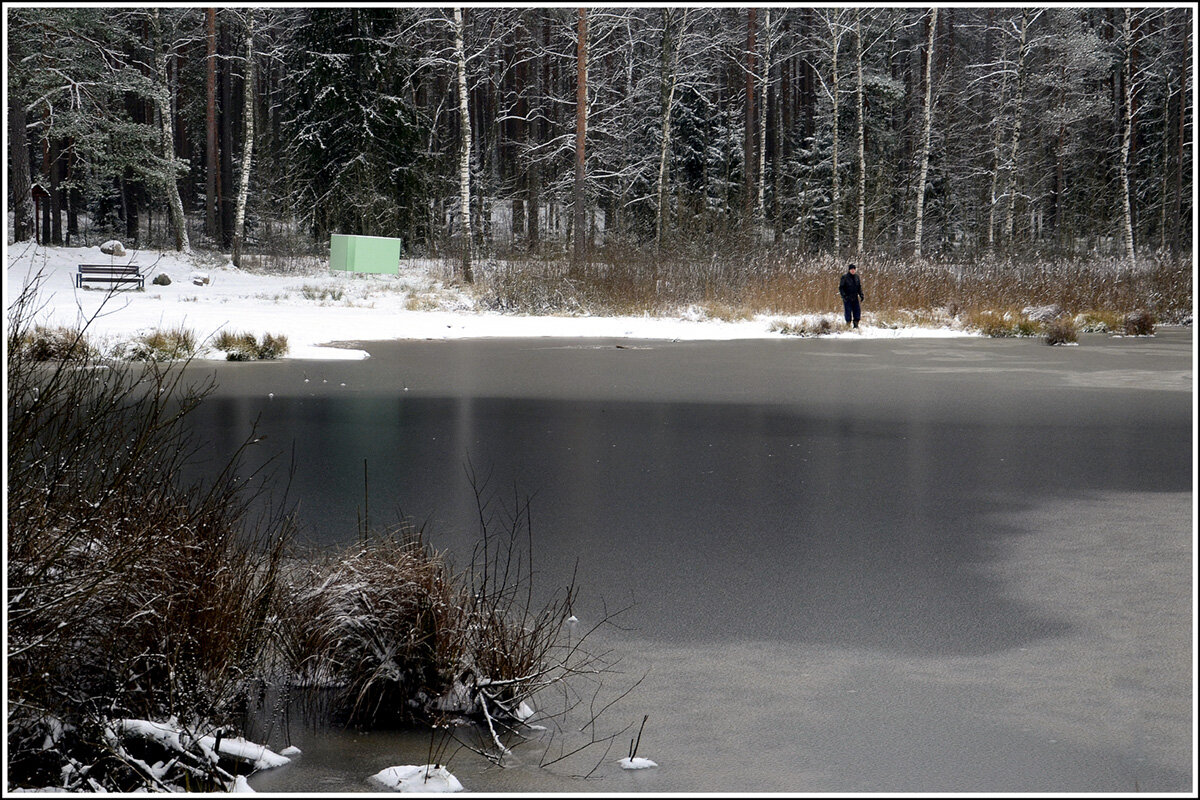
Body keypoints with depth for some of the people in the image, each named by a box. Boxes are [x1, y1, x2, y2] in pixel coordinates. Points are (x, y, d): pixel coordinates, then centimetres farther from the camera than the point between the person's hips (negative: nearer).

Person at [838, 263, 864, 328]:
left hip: (855, 298, 5)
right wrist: (844, 296, -16)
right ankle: (848, 325, 4)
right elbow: (840, 287, -6)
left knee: (857, 311, 2)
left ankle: (856, 325, 11)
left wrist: (861, 295, 6)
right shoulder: (844, 277, -7)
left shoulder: (856, 277, 9)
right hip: (847, 298, -5)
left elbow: (859, 287, 18)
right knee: (848, 312, -4)